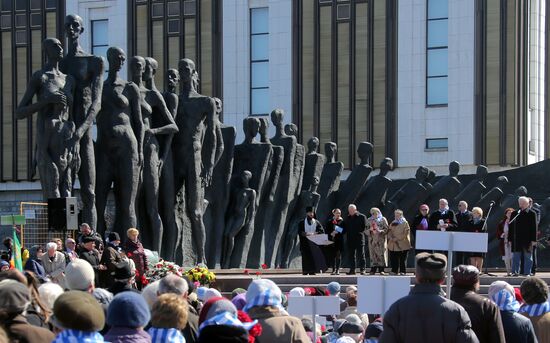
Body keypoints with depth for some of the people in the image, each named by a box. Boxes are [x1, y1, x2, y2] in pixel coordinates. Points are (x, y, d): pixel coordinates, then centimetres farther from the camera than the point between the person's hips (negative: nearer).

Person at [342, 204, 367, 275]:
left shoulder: (362, 217, 0)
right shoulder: (347, 218, 15)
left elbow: (364, 227, -4)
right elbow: (344, 227, 16)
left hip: (359, 239, -5)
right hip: (350, 240, 5)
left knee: (361, 255, -3)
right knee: (351, 255, 6)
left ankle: (362, 269, -1)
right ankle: (352, 269, 10)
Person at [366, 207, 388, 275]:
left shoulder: (383, 220, 5)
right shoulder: (369, 220, 14)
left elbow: (386, 229, 0)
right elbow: (366, 230, 13)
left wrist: (380, 231, -16)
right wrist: (370, 230, -9)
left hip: (381, 239, -2)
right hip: (372, 239, 2)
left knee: (381, 253, -7)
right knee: (373, 254, -3)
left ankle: (381, 269, -4)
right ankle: (373, 269, -1)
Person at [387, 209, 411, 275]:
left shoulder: (405, 223, 2)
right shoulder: (393, 223, 19)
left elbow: (406, 233, -7)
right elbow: (389, 232, 13)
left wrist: (397, 238, -12)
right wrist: (391, 238, -7)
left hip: (402, 245, -4)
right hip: (393, 245, 5)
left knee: (402, 259, -3)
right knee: (393, 259, 1)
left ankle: (403, 271, 2)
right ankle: (394, 271, 7)